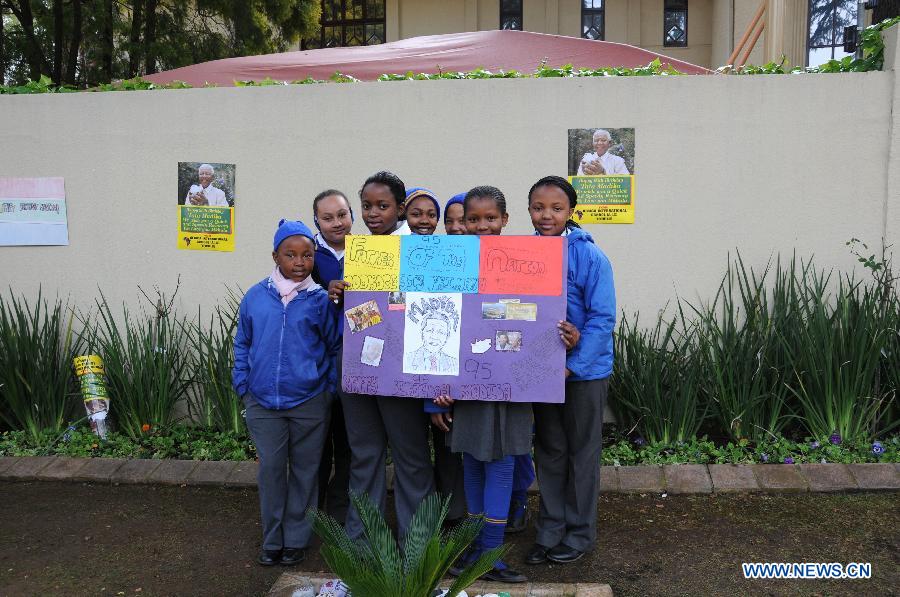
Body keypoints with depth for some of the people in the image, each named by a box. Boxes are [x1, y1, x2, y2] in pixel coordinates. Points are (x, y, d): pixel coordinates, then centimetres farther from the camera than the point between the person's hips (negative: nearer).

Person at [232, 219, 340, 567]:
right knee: (271, 469, 9)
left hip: (309, 404, -1)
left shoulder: (320, 300, -5)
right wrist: (243, 386, 5)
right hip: (263, 403, 1)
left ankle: (296, 539, 26)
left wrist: (326, 383, -3)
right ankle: (272, 539, 25)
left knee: (304, 471, 11)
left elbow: (335, 347, 2)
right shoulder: (255, 297, 1)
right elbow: (242, 345, 10)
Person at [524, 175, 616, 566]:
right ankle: (550, 530, 30)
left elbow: (602, 318, -16)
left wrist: (571, 365, -21)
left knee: (582, 452, 10)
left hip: (584, 372, -4)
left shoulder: (589, 257, -14)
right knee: (549, 450, 15)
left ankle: (580, 533, 27)